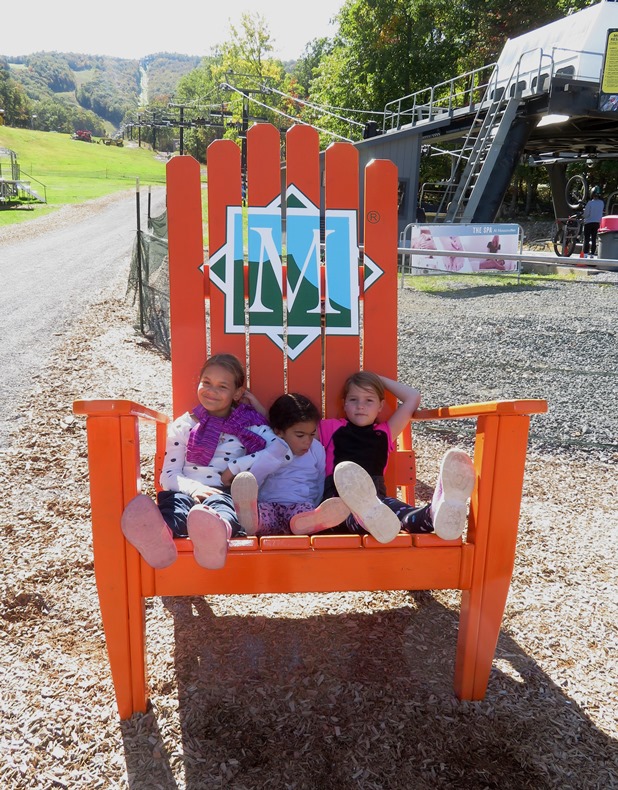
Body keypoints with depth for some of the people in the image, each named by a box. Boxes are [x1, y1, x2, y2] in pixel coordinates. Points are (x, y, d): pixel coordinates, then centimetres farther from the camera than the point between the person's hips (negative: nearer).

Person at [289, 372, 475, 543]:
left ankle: (438, 513, -71)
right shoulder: (332, 429, 27)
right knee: (355, 510, -44)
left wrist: (380, 379, 36)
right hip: (340, 494, -1)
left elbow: (413, 397, 33)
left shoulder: (384, 434, 30)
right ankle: (371, 517, -79)